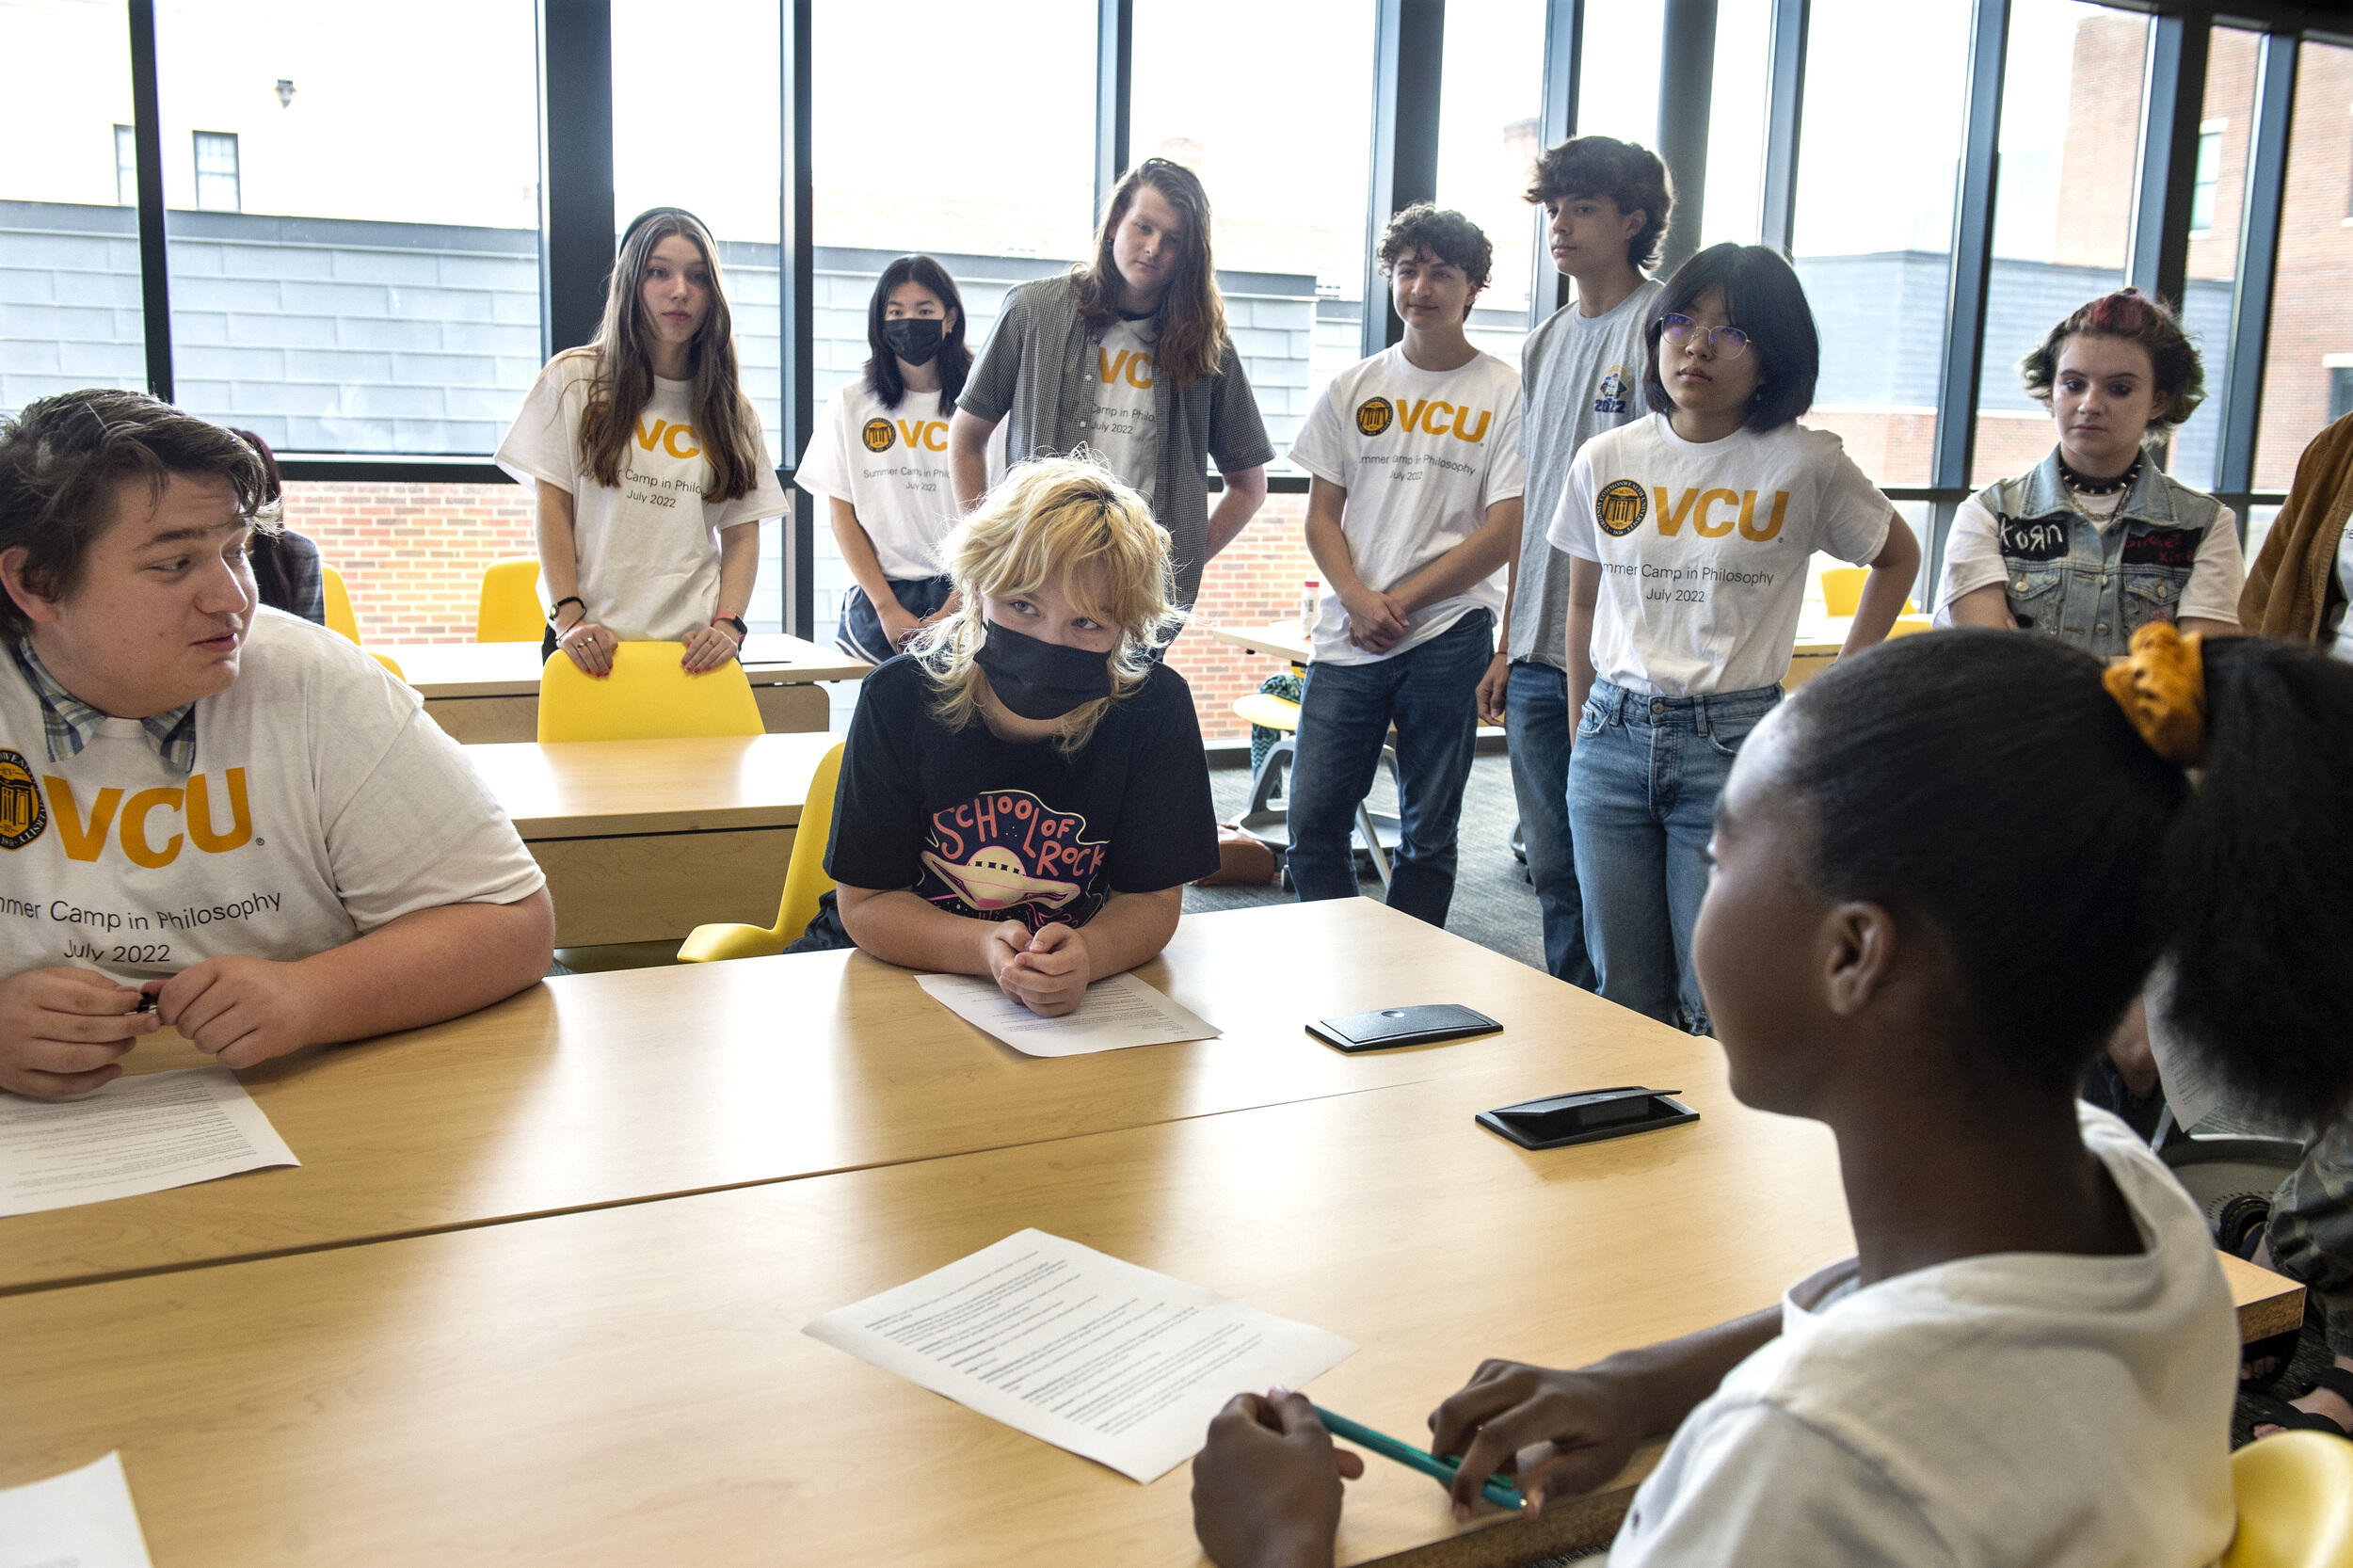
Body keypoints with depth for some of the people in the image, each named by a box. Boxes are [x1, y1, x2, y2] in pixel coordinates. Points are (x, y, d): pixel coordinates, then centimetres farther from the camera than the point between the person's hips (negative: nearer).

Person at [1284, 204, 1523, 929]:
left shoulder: (1506, 394, 1)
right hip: (1347, 636, 3)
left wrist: (1399, 603, -9)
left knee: (1428, 833, 5)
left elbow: (1504, 531, -4)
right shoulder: (1353, 388, 11)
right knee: (1313, 821, 0)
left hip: (1449, 633, -3)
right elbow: (1322, 515, 9)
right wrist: (1358, 599, -9)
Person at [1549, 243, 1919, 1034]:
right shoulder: (1606, 460, 5)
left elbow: (1898, 556, 12)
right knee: (1623, 1000, 9)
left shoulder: (1804, 464, -5)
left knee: (1718, 1010, -3)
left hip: (1736, 742, -3)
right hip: (1614, 736, 3)